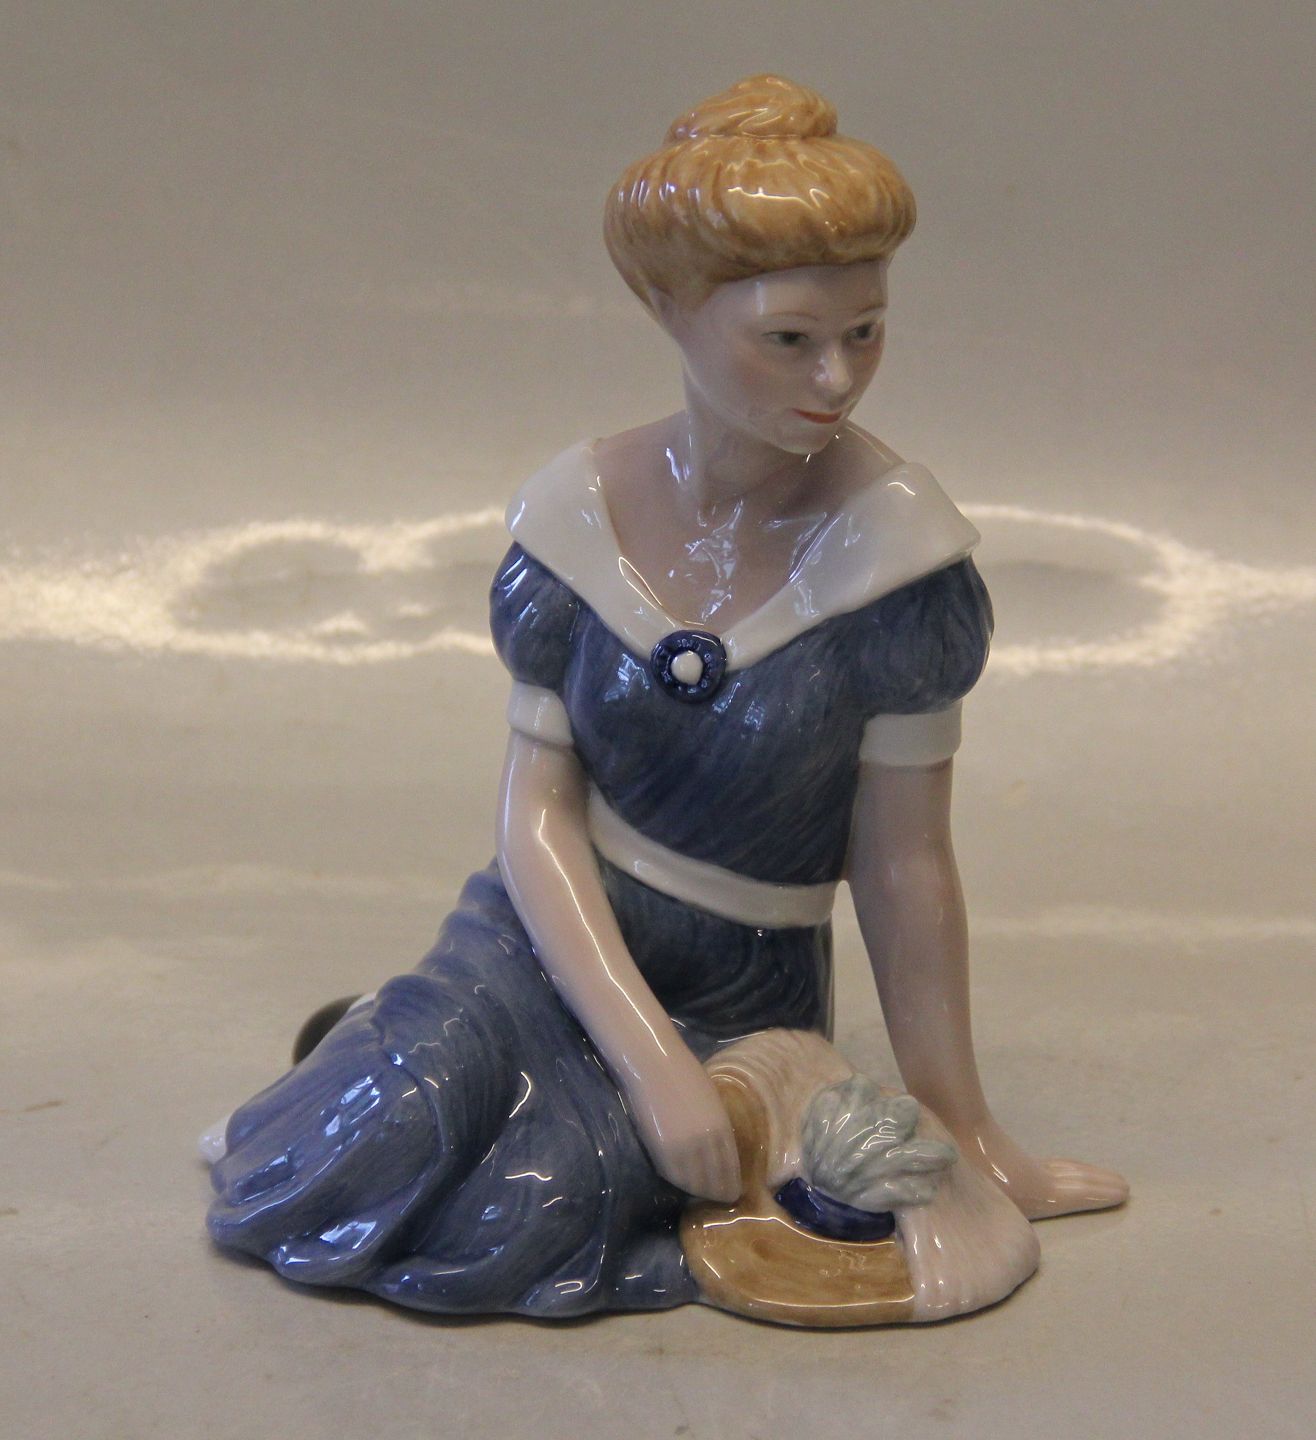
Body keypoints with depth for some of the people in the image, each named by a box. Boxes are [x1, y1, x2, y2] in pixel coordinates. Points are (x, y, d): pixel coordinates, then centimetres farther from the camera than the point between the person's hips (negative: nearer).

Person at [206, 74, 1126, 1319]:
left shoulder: (895, 546, -17)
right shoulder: (579, 512, -10)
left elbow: (902, 866, -12)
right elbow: (538, 811, -11)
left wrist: (961, 1131, -7)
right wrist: (651, 1054, -23)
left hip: (739, 987, -1)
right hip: (551, 935, 2)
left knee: (509, 1234, -23)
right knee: (372, 1164, -23)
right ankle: (394, 1049, 11)